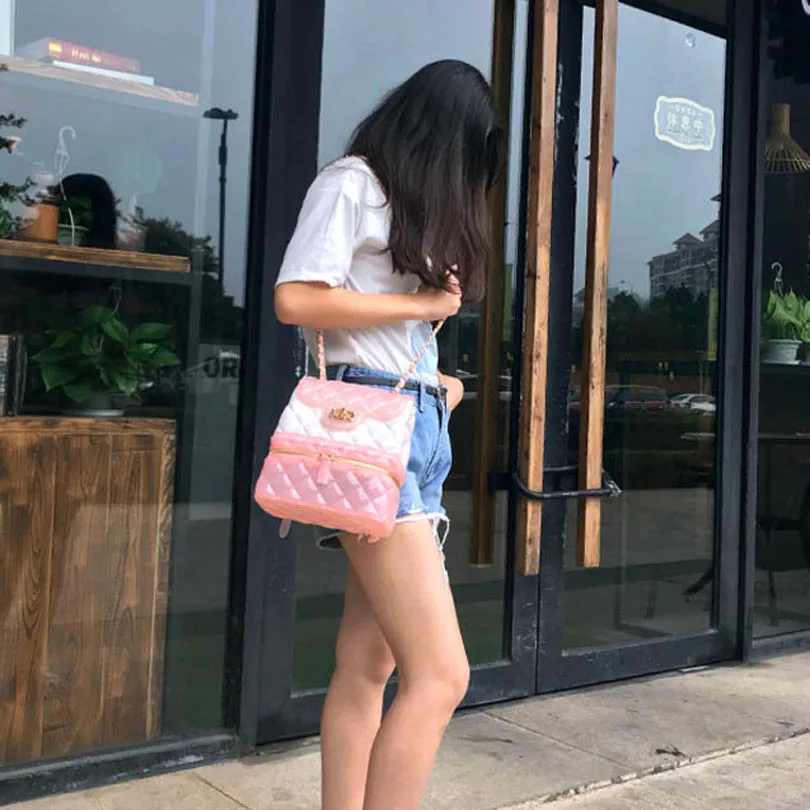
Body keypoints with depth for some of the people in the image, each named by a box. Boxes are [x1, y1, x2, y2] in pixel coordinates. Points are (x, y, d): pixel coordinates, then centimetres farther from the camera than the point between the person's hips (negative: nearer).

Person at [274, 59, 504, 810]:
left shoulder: (417, 205, 23)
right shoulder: (353, 183, -2)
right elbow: (295, 299, -15)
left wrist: (436, 379, 5)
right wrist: (423, 306, -7)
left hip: (419, 427, 9)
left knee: (367, 667, 7)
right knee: (441, 674, -13)